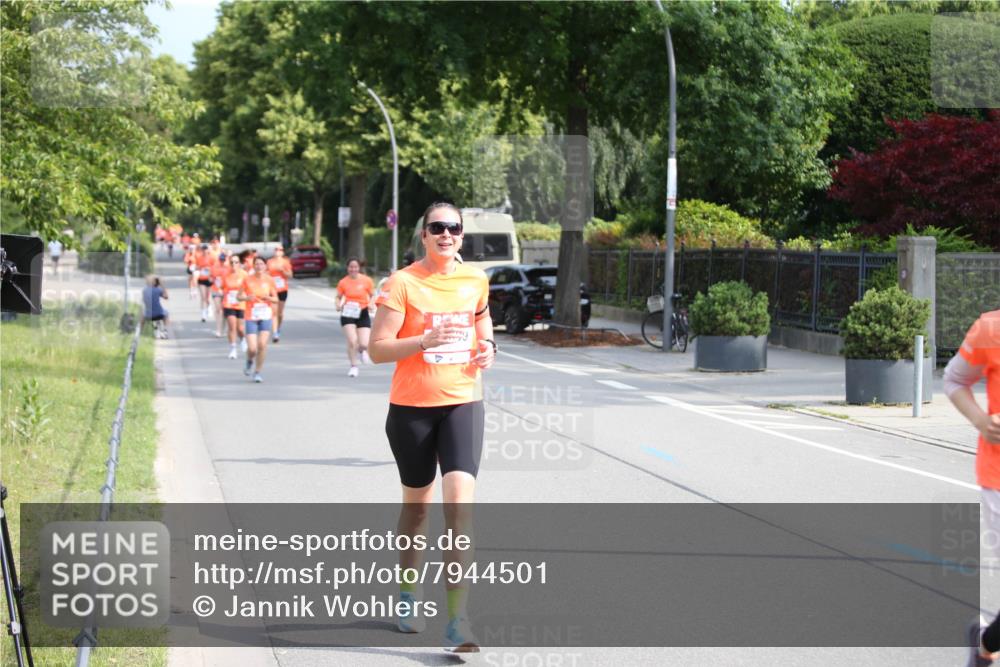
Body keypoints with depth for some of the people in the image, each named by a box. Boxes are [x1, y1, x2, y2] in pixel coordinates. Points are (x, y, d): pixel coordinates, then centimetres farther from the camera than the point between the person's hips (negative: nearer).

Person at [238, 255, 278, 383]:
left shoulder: (269, 280, 1)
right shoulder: (247, 280, -1)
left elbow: (276, 299, 6)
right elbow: (240, 296, 6)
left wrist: (268, 298, -16)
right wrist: (246, 297, -16)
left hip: (266, 316, 1)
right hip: (251, 316, -1)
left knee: (262, 344, -12)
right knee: (252, 348, -8)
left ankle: (258, 372, 5)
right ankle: (250, 361, 29)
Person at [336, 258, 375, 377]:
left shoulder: (366, 280, -4)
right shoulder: (343, 282, -3)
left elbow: (373, 295, 6)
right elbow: (338, 297, 8)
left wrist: (371, 304, -15)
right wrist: (338, 305, -13)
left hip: (363, 313, 0)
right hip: (348, 314, 0)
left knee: (364, 344, -8)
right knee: (352, 341, -16)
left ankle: (362, 349, 32)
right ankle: (354, 367, 4)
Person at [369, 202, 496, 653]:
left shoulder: (475, 279, 5)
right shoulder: (402, 283, -7)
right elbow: (377, 349, -11)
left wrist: (486, 344, 6)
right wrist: (425, 340, -26)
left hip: (463, 404, 2)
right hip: (412, 407, -2)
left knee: (460, 503, -14)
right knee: (416, 505, 13)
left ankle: (457, 620, -16)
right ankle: (408, 595, 39)